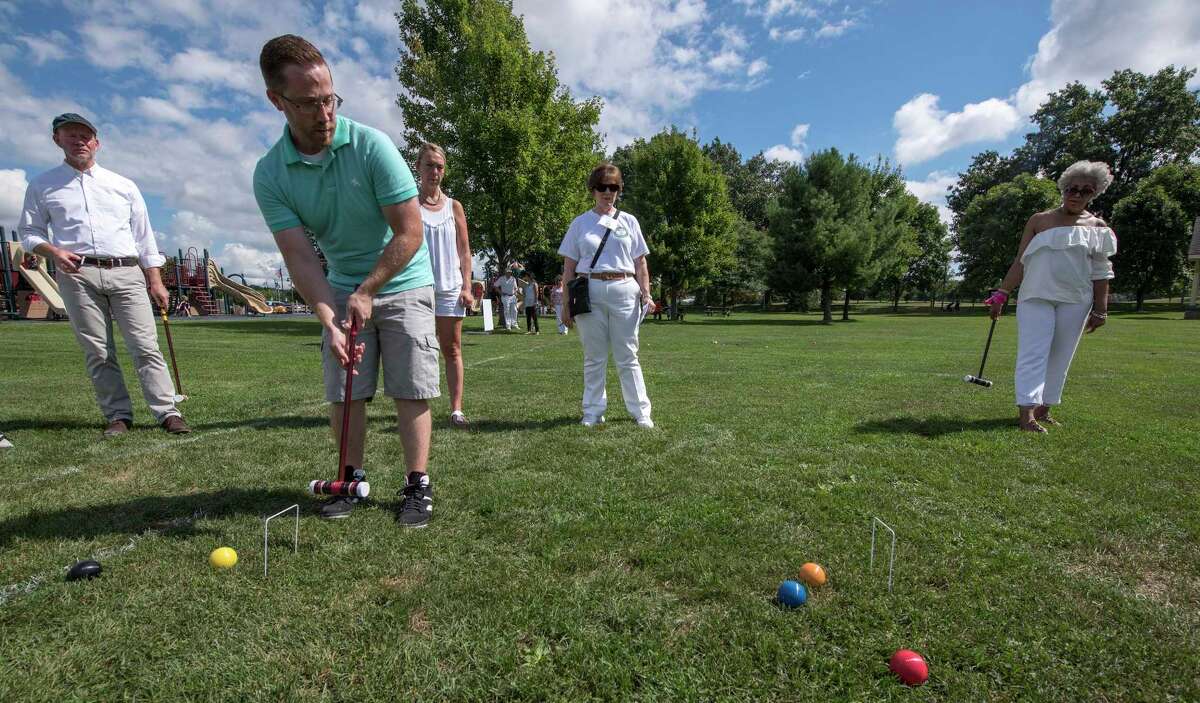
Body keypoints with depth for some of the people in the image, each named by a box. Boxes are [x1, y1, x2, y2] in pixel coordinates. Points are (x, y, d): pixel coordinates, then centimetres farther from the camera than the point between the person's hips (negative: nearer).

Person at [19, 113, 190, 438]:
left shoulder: (124, 186, 17)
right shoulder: (42, 186, 16)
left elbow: (144, 237, 13)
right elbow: (29, 232, 16)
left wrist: (155, 281, 5)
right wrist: (53, 251, -7)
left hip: (127, 273, 0)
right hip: (77, 275, 1)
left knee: (146, 346, -10)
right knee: (97, 352, -2)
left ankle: (167, 412, -13)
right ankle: (118, 415, 2)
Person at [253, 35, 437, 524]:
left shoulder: (372, 145, -17)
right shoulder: (270, 175, -8)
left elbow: (409, 234, -18)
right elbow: (300, 257, -13)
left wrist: (366, 292, -17)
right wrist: (328, 321, -27)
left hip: (401, 282, -3)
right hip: (342, 288, 4)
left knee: (410, 390, -5)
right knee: (343, 391, 4)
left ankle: (418, 485, 4)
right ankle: (352, 478, 20)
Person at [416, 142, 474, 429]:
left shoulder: (454, 206, 9)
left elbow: (464, 251, 8)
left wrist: (466, 287, -1)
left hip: (450, 286, 2)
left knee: (452, 349, 2)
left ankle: (456, 410, 5)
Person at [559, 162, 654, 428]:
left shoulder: (629, 221, 11)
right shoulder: (580, 223, 9)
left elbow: (640, 263, 10)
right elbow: (569, 267, 7)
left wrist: (645, 292, -2)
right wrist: (566, 303, 2)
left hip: (624, 291, 0)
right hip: (590, 292, 0)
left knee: (627, 356, 3)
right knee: (594, 357, 6)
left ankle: (641, 412, 10)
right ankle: (593, 412, 16)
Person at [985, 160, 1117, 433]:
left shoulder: (1097, 227, 11)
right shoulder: (1039, 221, 7)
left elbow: (1101, 272, 8)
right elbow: (1020, 262, 5)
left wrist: (1100, 310, 1)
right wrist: (1001, 294, -4)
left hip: (1075, 301, 2)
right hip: (1036, 297, -2)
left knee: (1060, 357, 4)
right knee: (1033, 353, -11)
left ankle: (1043, 409, 13)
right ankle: (1026, 412, -17)